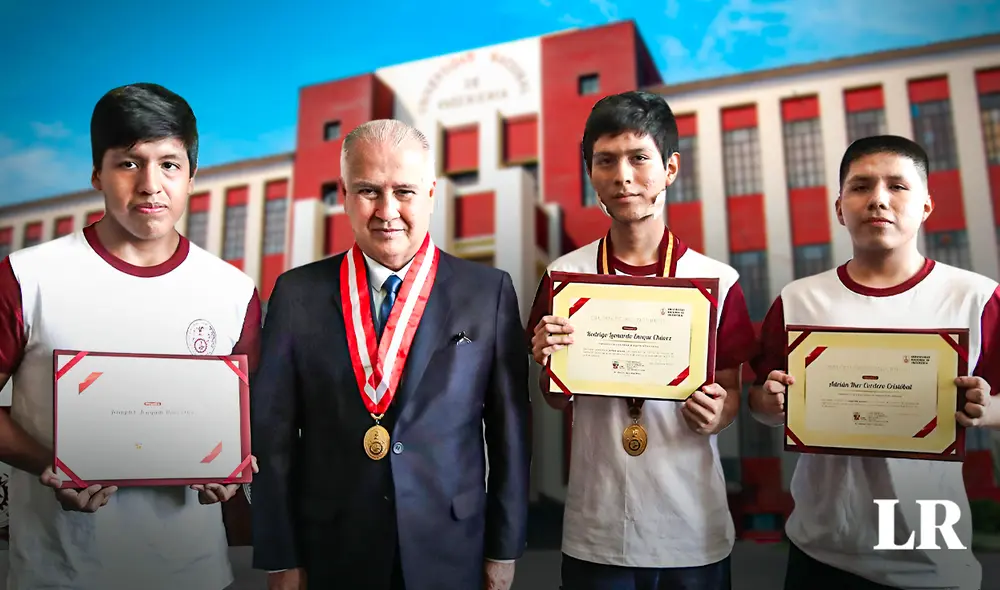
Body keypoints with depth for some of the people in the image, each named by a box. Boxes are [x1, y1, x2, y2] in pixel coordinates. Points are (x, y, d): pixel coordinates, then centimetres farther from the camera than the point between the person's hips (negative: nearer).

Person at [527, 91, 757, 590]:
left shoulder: (717, 281, -5)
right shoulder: (563, 277, -4)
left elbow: (730, 395, 6)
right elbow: (559, 401, 5)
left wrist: (715, 413, -15)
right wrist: (549, 366, -16)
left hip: (695, 533, 0)